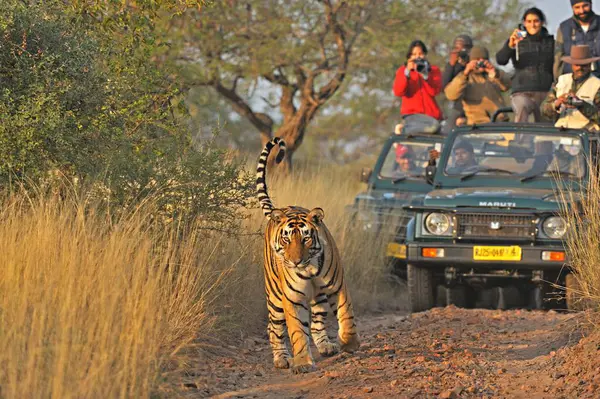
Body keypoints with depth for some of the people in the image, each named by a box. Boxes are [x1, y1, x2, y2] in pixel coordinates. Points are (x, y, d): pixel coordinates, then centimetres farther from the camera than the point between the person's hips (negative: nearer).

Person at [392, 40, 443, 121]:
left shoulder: (434, 70, 12)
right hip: (411, 114, -1)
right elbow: (398, 92, -5)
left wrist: (425, 74, -17)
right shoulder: (402, 70, 12)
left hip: (431, 114, 1)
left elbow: (435, 91, -5)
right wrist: (407, 72, -15)